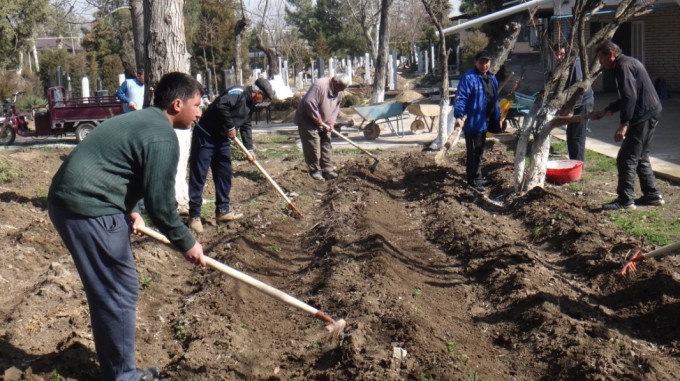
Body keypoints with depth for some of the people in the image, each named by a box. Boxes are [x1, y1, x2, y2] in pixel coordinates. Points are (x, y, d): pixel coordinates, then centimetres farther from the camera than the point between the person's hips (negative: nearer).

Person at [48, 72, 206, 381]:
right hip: (89, 209, -10)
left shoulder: (142, 120, 17)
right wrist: (186, 243, -1)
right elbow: (160, 203, -14)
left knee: (107, 291, 18)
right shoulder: (162, 138, -15)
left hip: (69, 200, 10)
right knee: (120, 292, 0)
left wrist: (129, 211, 18)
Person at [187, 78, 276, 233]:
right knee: (198, 175, -5)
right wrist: (230, 127, -23)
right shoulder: (238, 92, -19)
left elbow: (246, 126, 16)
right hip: (205, 136, -10)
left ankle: (222, 210, 19)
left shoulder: (250, 105, 10)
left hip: (222, 139, 10)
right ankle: (194, 216, -2)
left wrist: (249, 149, 8)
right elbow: (221, 105, -33)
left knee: (224, 175, 10)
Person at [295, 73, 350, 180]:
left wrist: (331, 122, -7)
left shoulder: (340, 92, -1)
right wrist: (318, 120, -24)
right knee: (313, 147, -8)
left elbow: (336, 108, 7)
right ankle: (315, 170, 1)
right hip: (307, 120, -8)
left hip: (323, 123, 8)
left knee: (326, 145, 6)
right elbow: (309, 103, -31)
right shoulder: (320, 85, -27)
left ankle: (328, 169, 10)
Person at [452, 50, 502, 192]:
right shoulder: (468, 77, -15)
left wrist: (498, 118, 23)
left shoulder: (492, 78, 14)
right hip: (473, 122, -9)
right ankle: (474, 179, 5)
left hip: (485, 121, 9)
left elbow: (495, 100, 23)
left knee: (479, 151, 18)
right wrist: (459, 115, -33)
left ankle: (475, 176, 32)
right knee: (474, 152, -3)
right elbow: (460, 98, -21)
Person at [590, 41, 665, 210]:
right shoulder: (628, 63, 20)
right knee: (641, 157, 18)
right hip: (650, 113, 11)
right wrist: (604, 112, 25)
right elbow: (625, 98, 26)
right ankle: (652, 195, 23)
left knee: (626, 158, -6)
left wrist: (623, 125, -27)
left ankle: (625, 200, -3)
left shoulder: (623, 66, -14)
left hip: (643, 116, -11)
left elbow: (630, 97, -24)